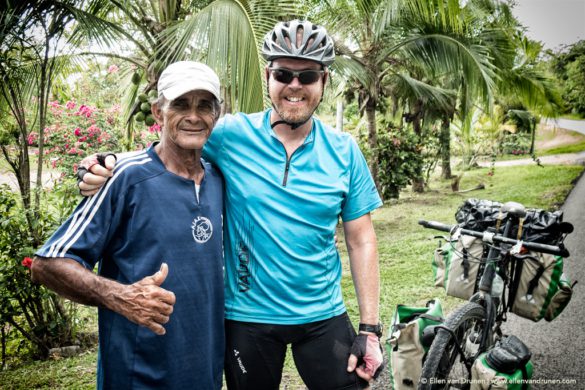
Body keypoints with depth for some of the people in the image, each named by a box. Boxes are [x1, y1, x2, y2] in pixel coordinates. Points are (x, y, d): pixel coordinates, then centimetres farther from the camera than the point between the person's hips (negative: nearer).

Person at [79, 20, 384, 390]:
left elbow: (361, 240, -1)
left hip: (323, 318, 1)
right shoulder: (231, 135, -8)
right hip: (248, 317, -1)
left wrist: (371, 328, -3)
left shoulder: (344, 151, -4)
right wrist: (106, 167, -24)